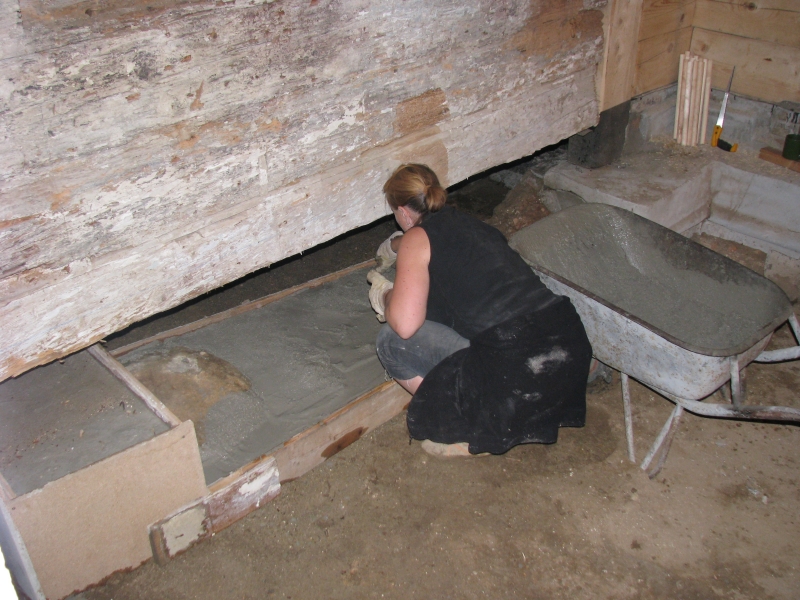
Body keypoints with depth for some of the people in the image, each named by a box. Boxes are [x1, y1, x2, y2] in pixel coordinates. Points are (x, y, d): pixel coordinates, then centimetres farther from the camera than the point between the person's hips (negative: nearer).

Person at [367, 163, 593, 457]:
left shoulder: (417, 238, -1)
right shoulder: (472, 224, 22)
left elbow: (404, 324, -13)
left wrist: (386, 295, 9)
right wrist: (396, 246, 66)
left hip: (517, 374, -8)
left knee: (392, 340, 2)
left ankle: (467, 434, 10)